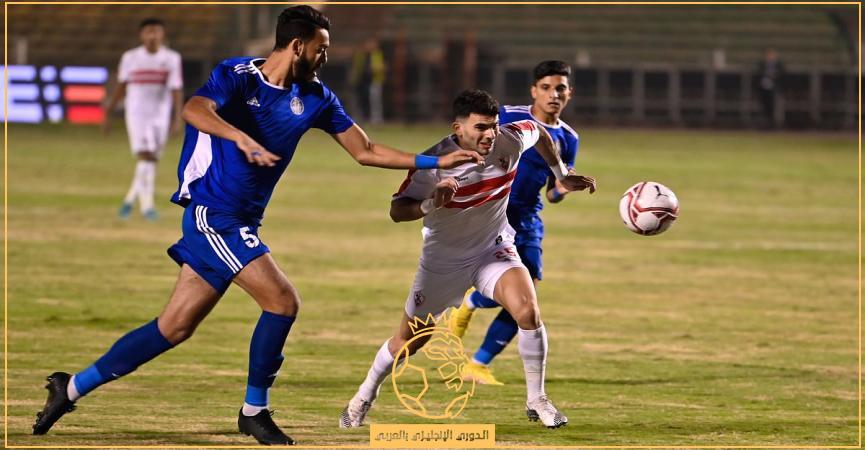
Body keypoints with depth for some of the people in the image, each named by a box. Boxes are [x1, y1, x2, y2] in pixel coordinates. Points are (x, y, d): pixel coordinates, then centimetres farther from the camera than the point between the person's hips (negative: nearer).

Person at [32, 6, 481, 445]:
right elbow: (194, 109, -32)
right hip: (213, 212, -8)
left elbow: (366, 151, 11)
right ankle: (254, 412, 1)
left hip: (240, 223, 8)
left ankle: (71, 388, 16)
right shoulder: (237, 76, -12)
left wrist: (435, 161, 5)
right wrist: (241, 138, -48)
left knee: (175, 327, 8)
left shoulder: (315, 97, 7)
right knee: (282, 301, -15)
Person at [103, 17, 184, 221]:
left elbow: (176, 90, -7)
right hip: (136, 113, -2)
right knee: (145, 156, -17)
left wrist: (178, 118, -17)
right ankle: (147, 206, -18)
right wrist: (108, 114, 13)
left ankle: (130, 200, 29)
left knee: (151, 161, 9)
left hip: (160, 116, 2)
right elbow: (121, 87, 10)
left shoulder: (171, 58, -2)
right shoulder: (130, 58, -1)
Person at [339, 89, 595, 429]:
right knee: (409, 340, 11)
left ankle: (536, 401, -8)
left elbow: (538, 131, 7)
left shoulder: (510, 141, -18)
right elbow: (396, 211, -32)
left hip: (494, 248, 2)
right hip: (443, 258, -2)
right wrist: (431, 204, -51)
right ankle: (366, 395, 39)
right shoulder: (434, 162, -28)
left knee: (528, 310, -24)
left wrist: (562, 175, 13)